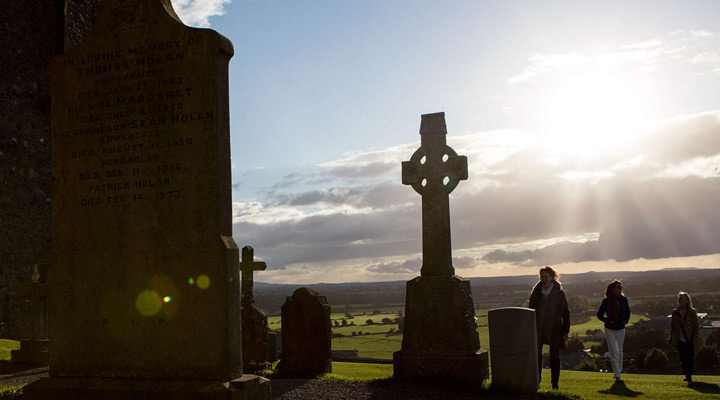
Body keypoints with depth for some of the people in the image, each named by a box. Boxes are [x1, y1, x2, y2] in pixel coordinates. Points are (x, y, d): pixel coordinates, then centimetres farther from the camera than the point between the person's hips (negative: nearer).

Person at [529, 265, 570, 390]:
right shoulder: (536, 292, 4)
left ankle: (554, 383, 17)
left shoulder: (559, 293, -3)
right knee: (536, 355, -7)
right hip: (538, 328, 2)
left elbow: (565, 313, 1)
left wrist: (565, 331, -2)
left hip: (554, 329, -1)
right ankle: (536, 381, 2)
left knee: (554, 357, 6)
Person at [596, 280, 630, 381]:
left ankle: (618, 370, 31)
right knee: (613, 351, -7)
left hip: (620, 328, 3)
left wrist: (625, 320, -3)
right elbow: (599, 315, 2)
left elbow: (627, 313, 14)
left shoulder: (623, 300, -1)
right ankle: (617, 375, -4)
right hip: (609, 329, -2)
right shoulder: (606, 301, -7)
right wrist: (608, 321, -12)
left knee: (619, 351, 11)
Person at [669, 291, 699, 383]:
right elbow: (672, 326, 13)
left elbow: (696, 326, -2)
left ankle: (689, 376, 2)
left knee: (690, 359, -6)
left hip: (689, 340, -3)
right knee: (683, 359, 3)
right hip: (680, 340, 3)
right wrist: (671, 338, 10)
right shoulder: (675, 312, 7)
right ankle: (687, 375, 15)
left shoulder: (692, 312, -2)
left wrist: (694, 339, -9)